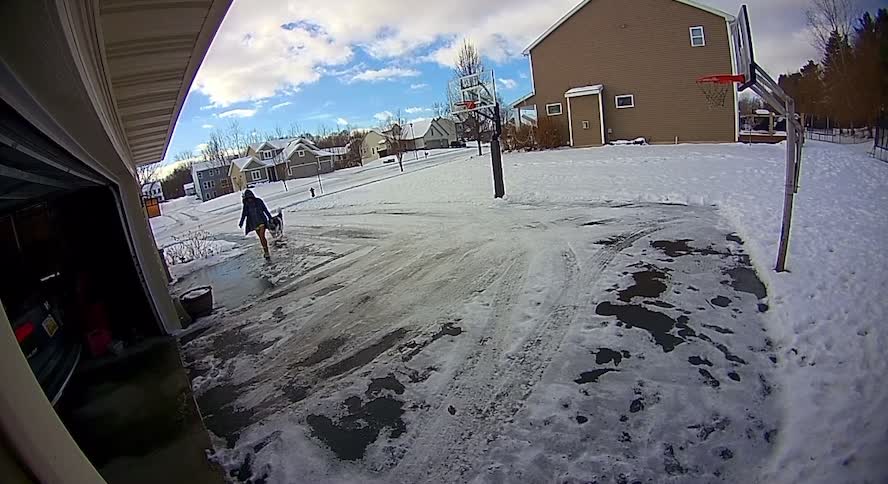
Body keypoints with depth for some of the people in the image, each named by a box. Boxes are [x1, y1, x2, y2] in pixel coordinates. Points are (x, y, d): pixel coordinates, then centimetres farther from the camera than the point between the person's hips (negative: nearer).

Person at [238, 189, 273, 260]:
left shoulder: (259, 201, -4)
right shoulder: (246, 205, 2)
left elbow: (265, 210, 3)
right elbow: (244, 214, 10)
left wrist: (270, 217, 7)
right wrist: (241, 223, 9)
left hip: (261, 221, -3)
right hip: (254, 224, 3)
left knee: (262, 237, -14)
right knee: (261, 238, 9)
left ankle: (266, 252, -12)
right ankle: (266, 251, 20)